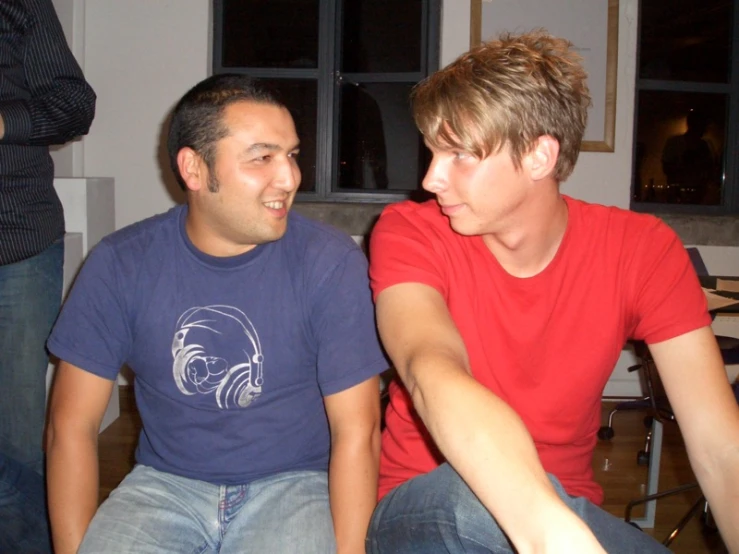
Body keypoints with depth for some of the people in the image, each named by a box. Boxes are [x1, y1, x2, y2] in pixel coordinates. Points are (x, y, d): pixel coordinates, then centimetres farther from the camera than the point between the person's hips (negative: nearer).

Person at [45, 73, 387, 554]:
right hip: (165, 483, 2)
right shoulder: (120, 264, -6)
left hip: (293, 483, -1)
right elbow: (73, 424, -2)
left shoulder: (331, 263, -12)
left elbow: (356, 432, -11)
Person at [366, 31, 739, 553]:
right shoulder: (409, 232, -12)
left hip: (570, 510, 2)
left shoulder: (641, 249, -7)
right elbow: (433, 374, -33)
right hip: (425, 506, -1)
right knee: (478, 489, -34)